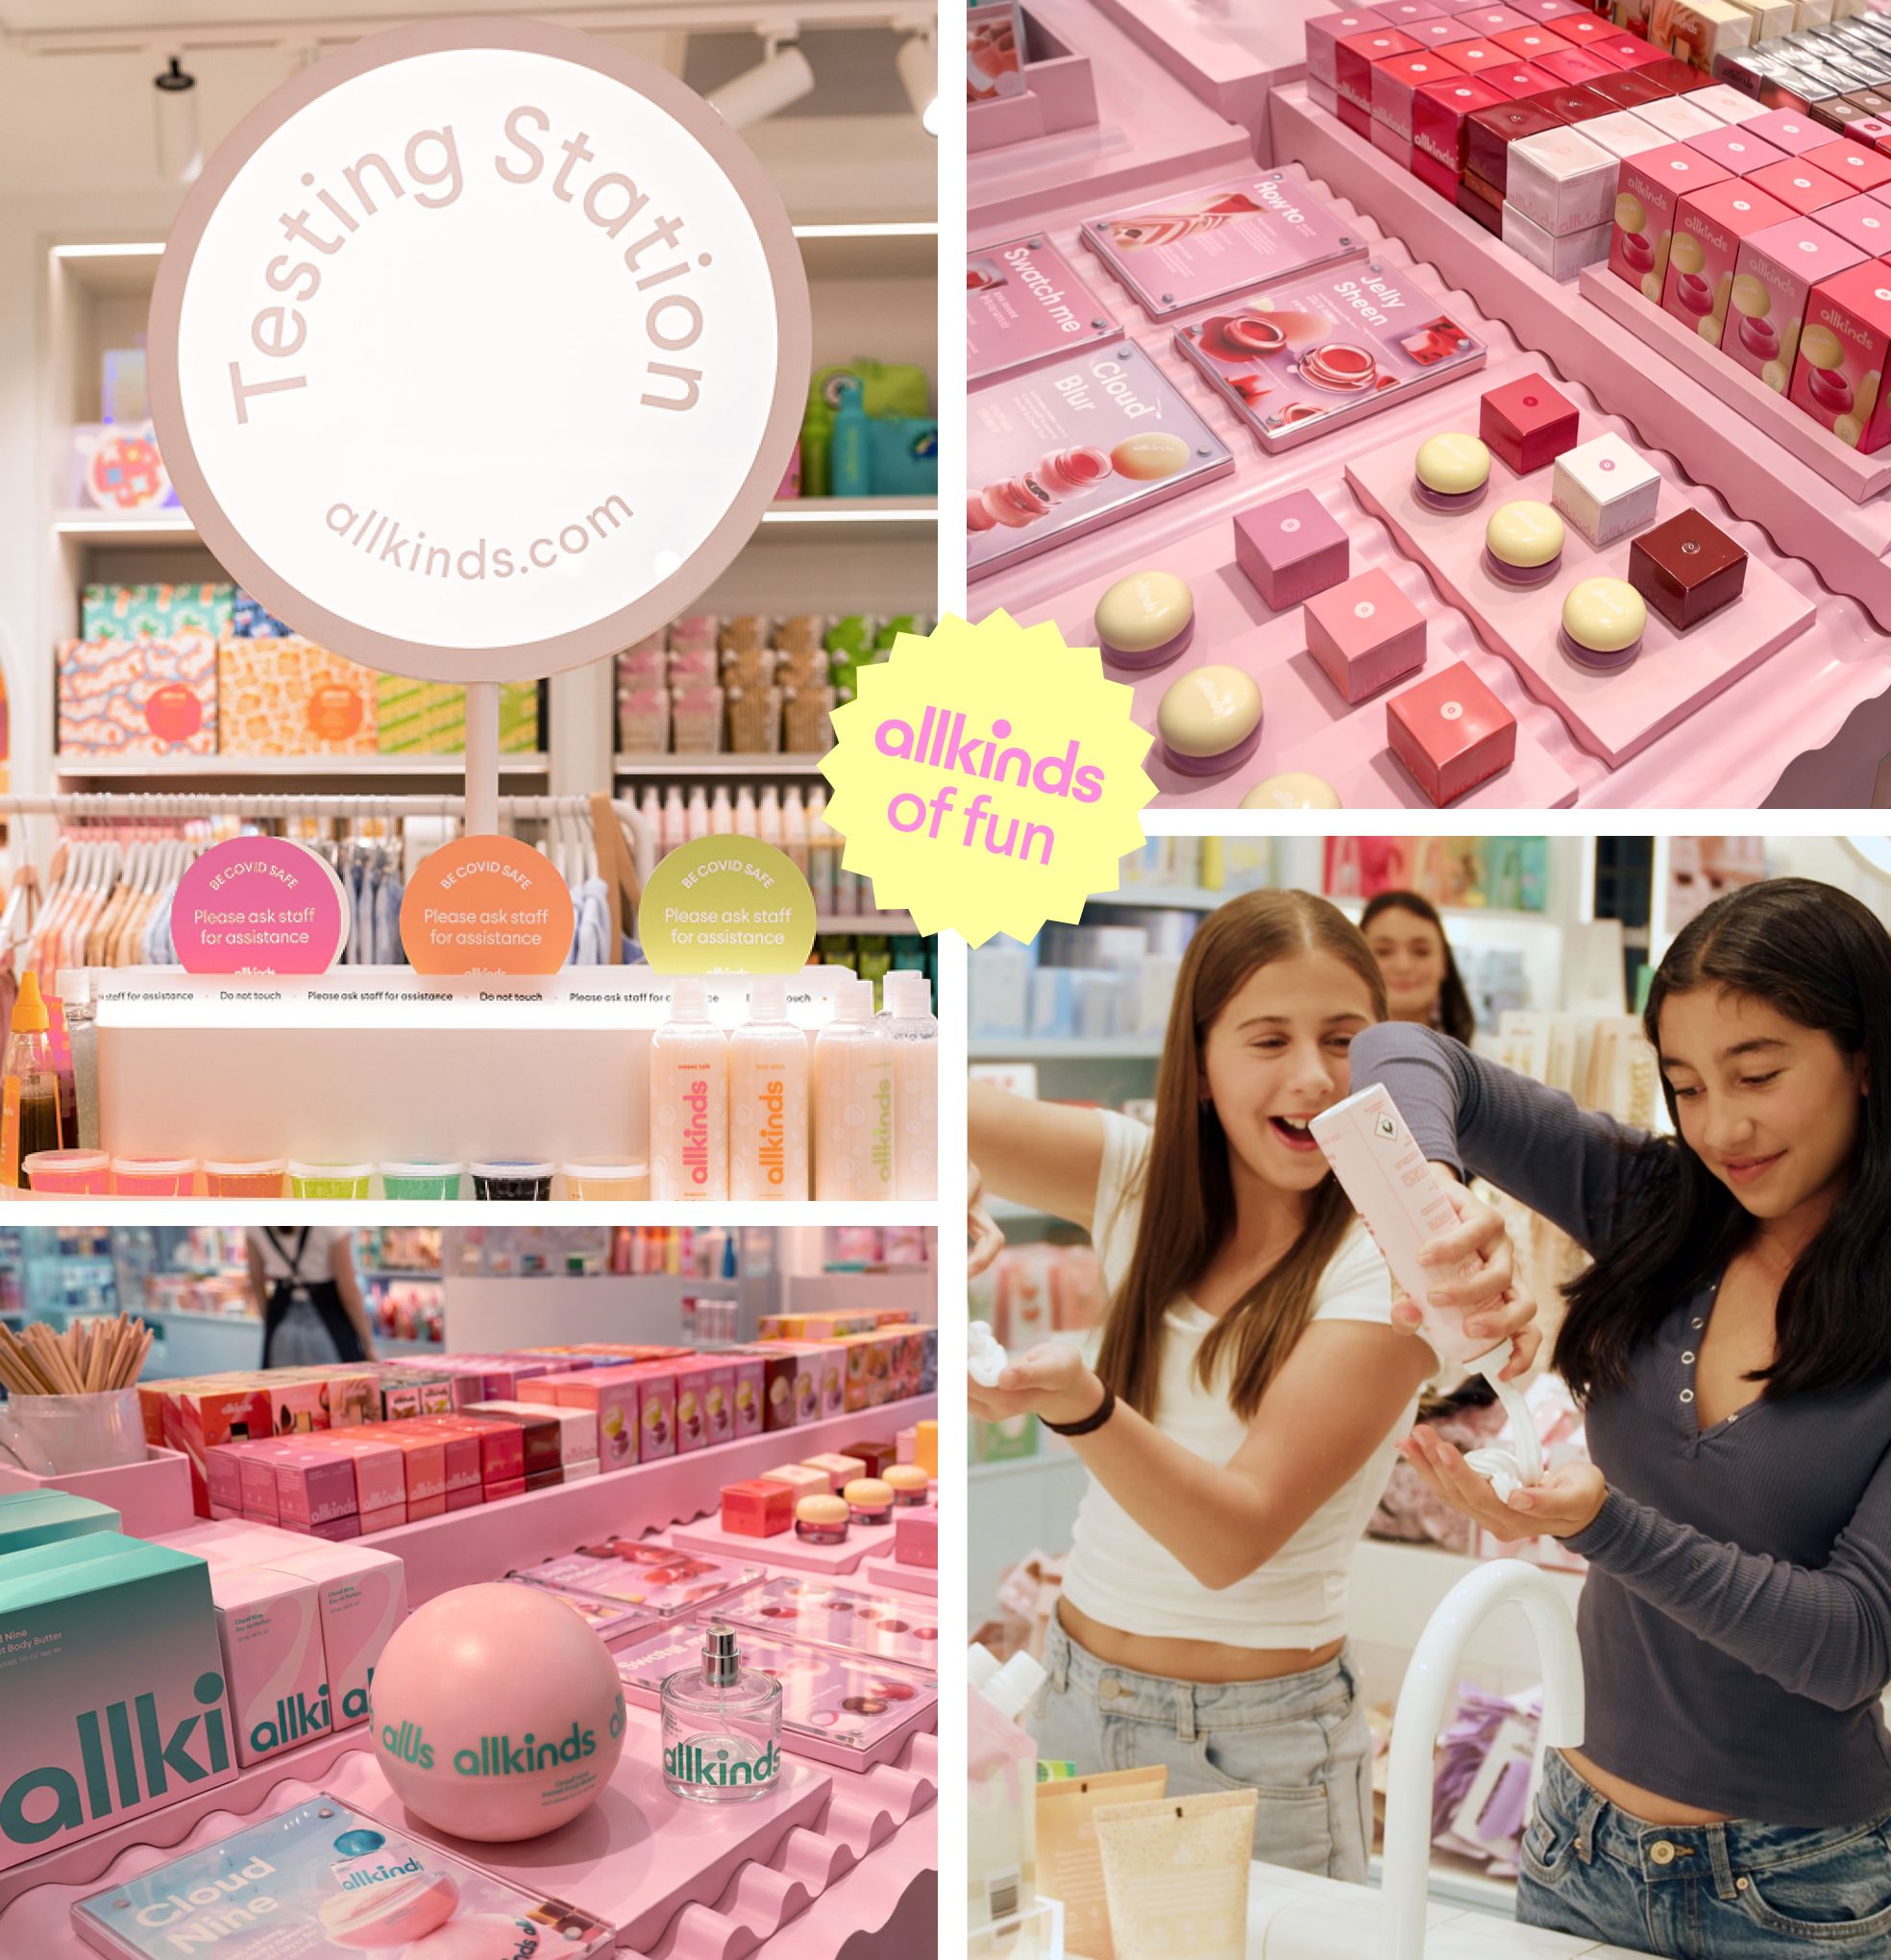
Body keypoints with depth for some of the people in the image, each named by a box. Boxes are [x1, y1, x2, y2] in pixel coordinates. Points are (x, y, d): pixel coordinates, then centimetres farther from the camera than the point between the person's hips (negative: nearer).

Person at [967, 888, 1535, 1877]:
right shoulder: (1141, 1181, -4)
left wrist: (1080, 1403, -39)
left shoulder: (1393, 1266, -16)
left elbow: (1235, 1537, -22)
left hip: (1254, 1750, -4)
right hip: (1073, 1694, 4)